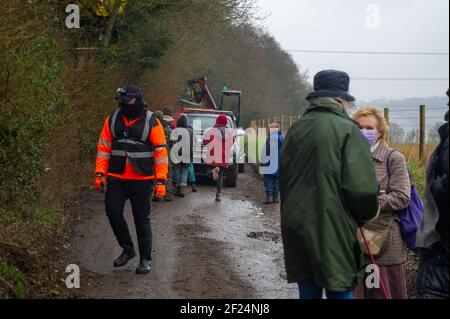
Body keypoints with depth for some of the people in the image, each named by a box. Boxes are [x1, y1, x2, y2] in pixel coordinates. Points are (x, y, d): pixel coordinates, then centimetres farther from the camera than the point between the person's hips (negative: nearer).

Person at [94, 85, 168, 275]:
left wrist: (161, 181, -11)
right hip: (116, 179, 3)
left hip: (141, 180, -3)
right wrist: (100, 174, 1)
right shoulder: (113, 119, 4)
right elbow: (103, 147, 8)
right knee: (113, 212, -6)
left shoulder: (151, 122, -5)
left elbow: (160, 152, -6)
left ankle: (146, 259, 15)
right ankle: (127, 249, 15)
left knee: (142, 219, 3)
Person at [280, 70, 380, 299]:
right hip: (333, 233, -6)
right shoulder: (347, 130, -12)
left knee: (308, 291, 14)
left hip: (296, 228, 6)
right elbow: (362, 186, -17)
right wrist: (367, 214, 3)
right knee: (339, 292, 2)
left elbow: (283, 177, 15)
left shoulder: (296, 129, 7)